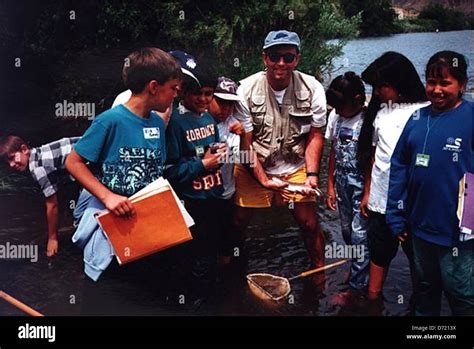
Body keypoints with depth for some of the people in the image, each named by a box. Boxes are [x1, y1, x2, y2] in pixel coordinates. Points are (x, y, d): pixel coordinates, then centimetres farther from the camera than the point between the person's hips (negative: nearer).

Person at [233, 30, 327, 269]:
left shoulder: (312, 88, -12)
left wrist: (312, 174, -14)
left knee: (310, 224, -1)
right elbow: (245, 143, -11)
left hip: (296, 168, 1)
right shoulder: (247, 89, -14)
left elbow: (315, 135, -4)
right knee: (238, 221, 4)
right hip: (254, 168, 0)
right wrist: (263, 179, -18)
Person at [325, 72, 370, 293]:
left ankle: (357, 287, 9)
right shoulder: (335, 116, 3)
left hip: (363, 183, -6)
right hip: (342, 181, 7)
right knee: (347, 230, 16)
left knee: (359, 233, -4)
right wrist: (330, 186, 11)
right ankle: (358, 268, 37)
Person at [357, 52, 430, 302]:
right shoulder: (381, 110, 7)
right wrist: (367, 192, 14)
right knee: (378, 253, 18)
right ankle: (372, 299, 34)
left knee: (416, 256, 12)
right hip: (380, 200, 5)